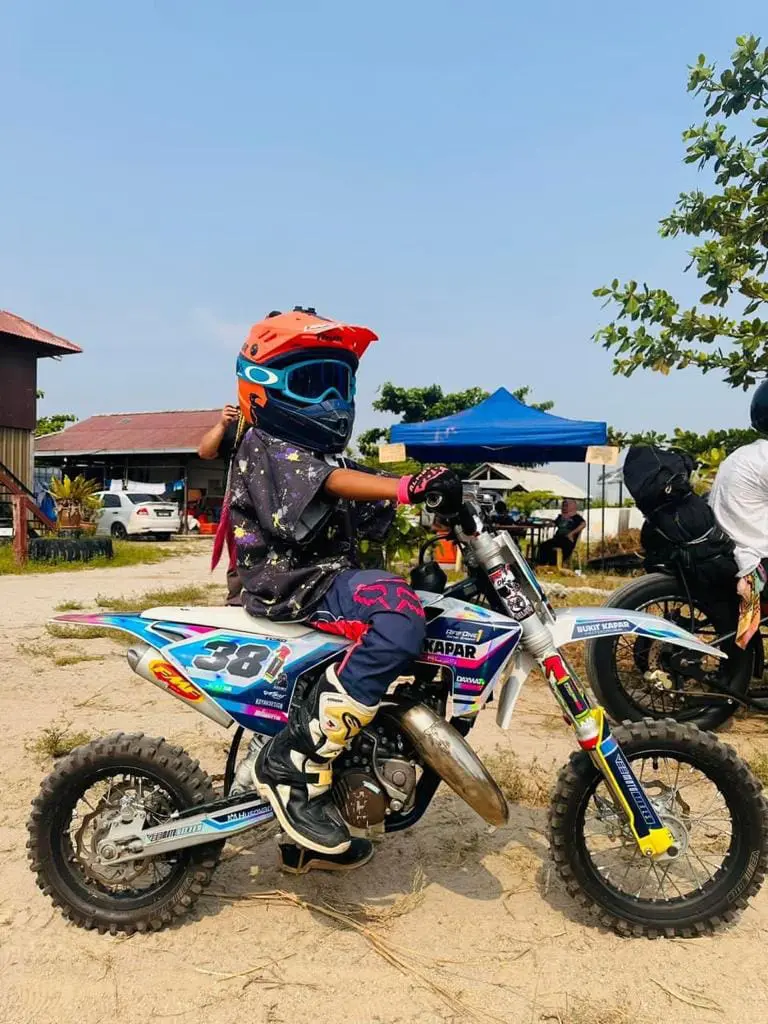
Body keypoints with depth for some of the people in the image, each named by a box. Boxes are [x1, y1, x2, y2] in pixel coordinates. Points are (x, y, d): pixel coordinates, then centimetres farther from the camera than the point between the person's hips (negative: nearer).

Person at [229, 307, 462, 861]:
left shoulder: (325, 452, 21)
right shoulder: (266, 448, -7)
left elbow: (378, 518, 10)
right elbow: (326, 482, -28)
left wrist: (443, 503, -4)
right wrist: (408, 486, -41)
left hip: (330, 578, 10)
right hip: (291, 587, -10)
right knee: (399, 616, -34)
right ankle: (292, 764, -27)